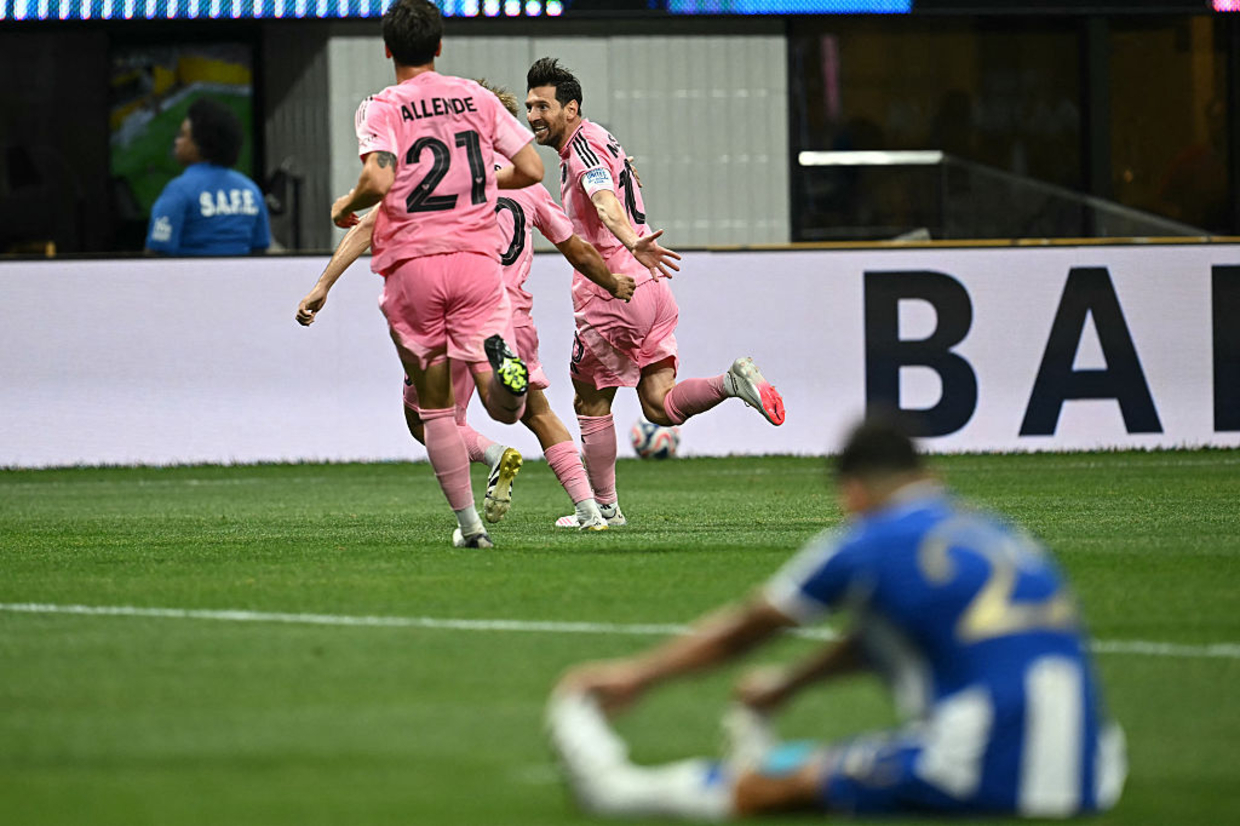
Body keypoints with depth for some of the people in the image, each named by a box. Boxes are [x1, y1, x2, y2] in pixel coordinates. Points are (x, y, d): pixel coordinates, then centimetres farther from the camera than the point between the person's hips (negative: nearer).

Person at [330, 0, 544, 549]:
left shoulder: (380, 109, -1)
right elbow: (530, 170, 6)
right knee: (506, 410, -1)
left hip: (411, 266, -1)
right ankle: (502, 368, -35)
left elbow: (379, 180, -17)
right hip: (477, 259, 1)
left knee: (436, 407, 10)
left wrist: (345, 205, 4)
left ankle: (469, 523, 6)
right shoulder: (477, 98, 9)